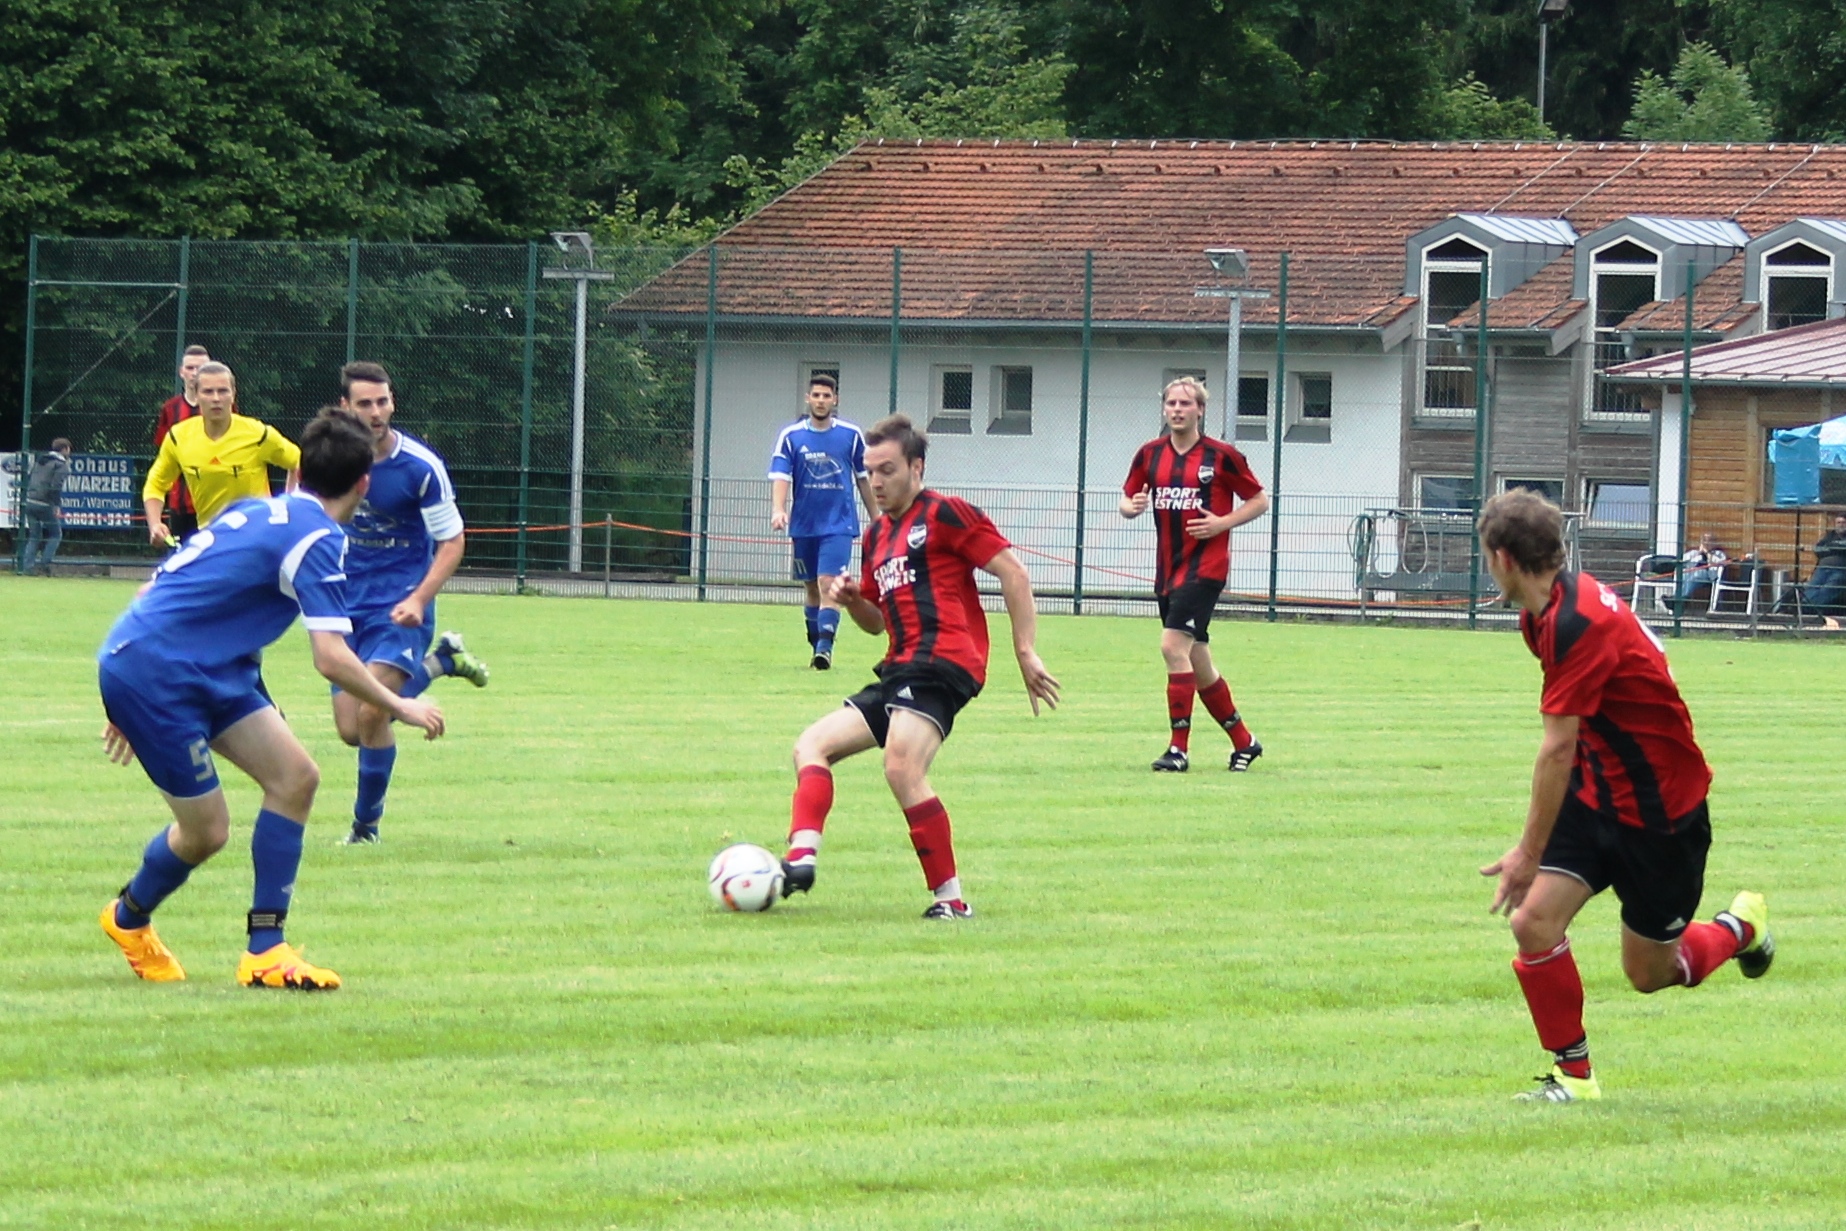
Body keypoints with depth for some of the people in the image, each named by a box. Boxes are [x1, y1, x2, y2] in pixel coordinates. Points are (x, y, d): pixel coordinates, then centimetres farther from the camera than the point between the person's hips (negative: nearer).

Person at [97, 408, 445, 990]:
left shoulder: (252, 511, 12)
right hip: (152, 672, -9)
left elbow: (164, 589, 18)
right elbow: (331, 658, -21)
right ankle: (129, 918, 30)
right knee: (206, 830, 0)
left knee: (295, 776, 3)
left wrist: (131, 701, 25)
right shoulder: (318, 539, -15)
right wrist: (400, 707, -6)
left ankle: (265, 950, 5)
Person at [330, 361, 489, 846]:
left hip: (400, 607, -5)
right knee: (352, 731, 2)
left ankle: (366, 825, 0)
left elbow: (452, 542, -9)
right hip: (348, 604, 5)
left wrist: (419, 599, -22)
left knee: (371, 714, -21)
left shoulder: (422, 468, -15)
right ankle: (439, 662, 26)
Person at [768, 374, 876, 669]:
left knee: (828, 584, -16)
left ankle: (825, 647, -21)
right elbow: (780, 476, -8)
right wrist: (778, 509, -26)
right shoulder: (790, 436, 0)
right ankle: (816, 646, 23)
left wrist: (875, 519, 13)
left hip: (839, 525, -2)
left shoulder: (851, 436, 1)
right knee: (812, 588, 11)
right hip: (804, 525, 2)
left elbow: (864, 479, 10)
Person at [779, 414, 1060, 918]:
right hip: (900, 669, 10)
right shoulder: (877, 535, 25)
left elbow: (1013, 573, -5)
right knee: (812, 746, 6)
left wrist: (1026, 652, -11)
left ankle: (950, 899, -23)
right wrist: (852, 600, 11)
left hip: (941, 660, -10)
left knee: (903, 768, -28)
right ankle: (801, 859, -14)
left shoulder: (943, 513, -1)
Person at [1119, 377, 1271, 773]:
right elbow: (1128, 500, 16)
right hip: (1167, 570, 6)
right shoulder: (1150, 454, 8)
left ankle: (1179, 748, -16)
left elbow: (1259, 501, 2)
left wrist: (1221, 523, -13)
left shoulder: (1221, 456, -5)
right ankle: (1243, 741, 27)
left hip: (1205, 566, -6)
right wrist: (1132, 506, -9)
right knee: (1197, 665, 11)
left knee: (1174, 646, -19)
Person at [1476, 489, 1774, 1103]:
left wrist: (1529, 853, -25)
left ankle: (1740, 926, 36)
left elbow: (1557, 749, -29)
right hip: (1596, 794, 8)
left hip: (1659, 807, -8)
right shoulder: (1547, 611, 1)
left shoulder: (1577, 624, -30)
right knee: (1533, 922, -10)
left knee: (1649, 973, 7)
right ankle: (1573, 1074, 4)